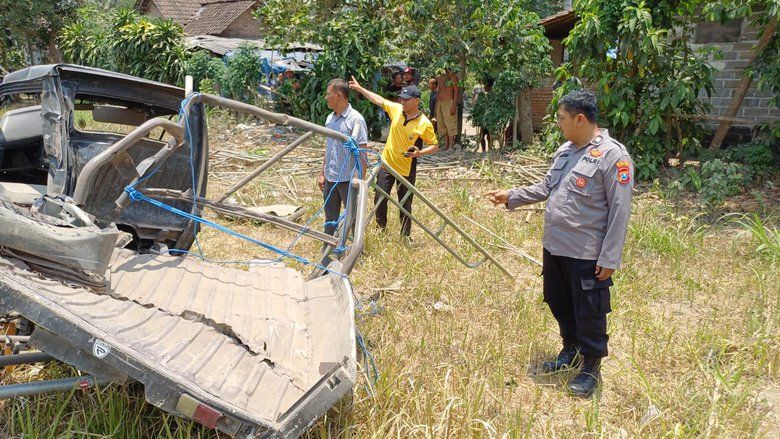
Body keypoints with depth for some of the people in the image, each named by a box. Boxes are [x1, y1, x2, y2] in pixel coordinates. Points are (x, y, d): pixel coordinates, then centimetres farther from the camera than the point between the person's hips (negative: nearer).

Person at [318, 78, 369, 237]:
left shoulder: (355, 119, -14)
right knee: (330, 218, 16)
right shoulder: (330, 118, 9)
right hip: (330, 179, 7)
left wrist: (361, 180, -16)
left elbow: (362, 152, -14)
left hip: (348, 180, -7)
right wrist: (322, 173, 16)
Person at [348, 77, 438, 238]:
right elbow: (379, 99, 8)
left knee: (405, 205, 7)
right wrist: (359, 88, 7)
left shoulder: (424, 124, -16)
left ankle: (405, 236, 23)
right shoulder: (396, 109, -5)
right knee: (379, 199, 9)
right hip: (386, 164, 4)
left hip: (406, 169, -4)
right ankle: (381, 229, 29)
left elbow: (434, 146, -9)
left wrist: (419, 152, -26)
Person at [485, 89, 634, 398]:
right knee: (559, 303, 20)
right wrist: (511, 197, 14)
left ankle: (591, 368, 25)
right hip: (554, 247, 8)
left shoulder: (612, 156, -17)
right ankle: (570, 350, 42)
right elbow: (546, 187, 21)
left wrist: (609, 259, -18)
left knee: (588, 312, 6)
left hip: (587, 254, -8)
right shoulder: (565, 150, 9)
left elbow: (619, 212, -17)